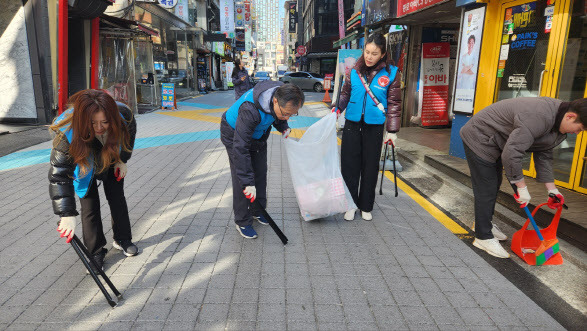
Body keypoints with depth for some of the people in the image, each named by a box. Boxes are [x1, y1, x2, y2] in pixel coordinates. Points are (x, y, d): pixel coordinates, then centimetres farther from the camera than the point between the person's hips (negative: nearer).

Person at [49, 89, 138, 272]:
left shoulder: (123, 115, -35)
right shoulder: (67, 134, -41)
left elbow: (129, 134, -8)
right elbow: (59, 175, -38)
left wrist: (122, 160, -5)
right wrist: (67, 214, -42)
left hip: (111, 162, 3)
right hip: (84, 167, -2)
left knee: (117, 198, 10)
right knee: (90, 207, -3)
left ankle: (123, 240, 30)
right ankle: (96, 253, 15)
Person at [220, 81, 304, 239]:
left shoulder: (282, 94, -23)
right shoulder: (250, 110, -45)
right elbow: (240, 147, -43)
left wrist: (283, 127, -12)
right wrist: (248, 183, -43)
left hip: (258, 134, 7)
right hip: (235, 135, -6)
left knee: (260, 173, 10)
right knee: (241, 179, -8)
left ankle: (258, 211, 29)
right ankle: (242, 222, 7)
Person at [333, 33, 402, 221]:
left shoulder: (391, 73, -5)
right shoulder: (355, 71, 1)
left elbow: (394, 103, -2)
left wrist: (392, 131, -4)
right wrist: (337, 109, -4)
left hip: (374, 126, -2)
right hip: (352, 124, 2)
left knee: (370, 167, 7)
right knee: (349, 165, 3)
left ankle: (366, 207, 22)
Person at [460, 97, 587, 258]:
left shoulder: (556, 121, 0)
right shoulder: (539, 117, -33)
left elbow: (543, 154, 9)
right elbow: (511, 153, -35)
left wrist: (552, 189, 6)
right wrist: (522, 187, -24)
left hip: (493, 142, 11)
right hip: (479, 139, -10)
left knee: (494, 186, 19)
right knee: (486, 191, -8)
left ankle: (485, 224, 38)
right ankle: (483, 237, 4)